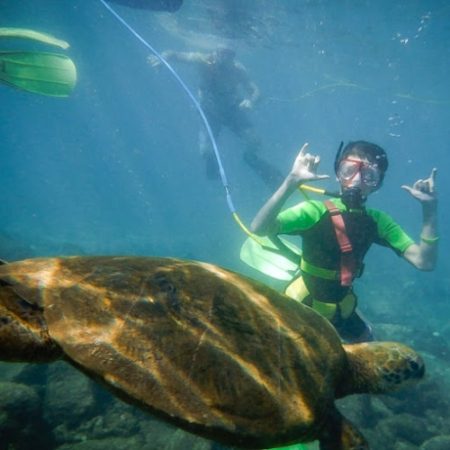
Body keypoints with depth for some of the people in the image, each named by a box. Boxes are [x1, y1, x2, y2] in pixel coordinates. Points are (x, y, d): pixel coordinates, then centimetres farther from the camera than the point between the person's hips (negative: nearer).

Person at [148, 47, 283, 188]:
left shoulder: (237, 68, -25)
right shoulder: (202, 60, -26)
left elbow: (255, 90, -20)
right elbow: (172, 54, -20)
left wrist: (250, 101, -42)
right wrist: (161, 57, -43)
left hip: (233, 109, 0)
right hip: (210, 111, 0)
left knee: (254, 143, -13)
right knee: (206, 151, -17)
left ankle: (251, 157, 27)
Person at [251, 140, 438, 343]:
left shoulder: (377, 221, -10)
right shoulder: (316, 211, -27)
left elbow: (424, 261, -16)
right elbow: (259, 228, -41)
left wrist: (429, 208, -25)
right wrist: (292, 181, -51)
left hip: (340, 307, 5)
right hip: (303, 306, -5)